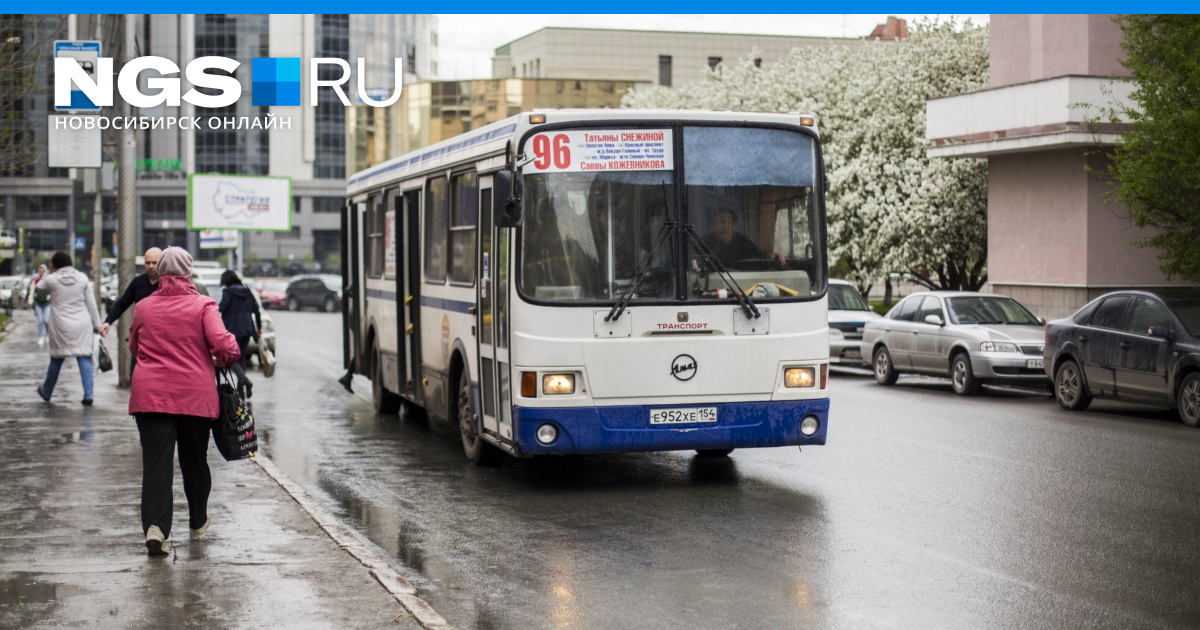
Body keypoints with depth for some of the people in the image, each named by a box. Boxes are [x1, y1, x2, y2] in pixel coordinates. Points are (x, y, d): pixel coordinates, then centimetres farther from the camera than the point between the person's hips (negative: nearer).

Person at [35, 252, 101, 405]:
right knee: (84, 358, -1)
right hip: (82, 324, 1)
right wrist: (97, 324, 8)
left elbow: (38, 287, 18)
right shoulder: (82, 278, 2)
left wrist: (49, 272, 16)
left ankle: (46, 392, 30)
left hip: (61, 327, -1)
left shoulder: (51, 279, -3)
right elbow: (91, 303, 3)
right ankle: (88, 395, -8)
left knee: (56, 359, 12)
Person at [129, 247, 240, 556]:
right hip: (195, 395, -1)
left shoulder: (143, 307, 5)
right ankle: (197, 524, 31)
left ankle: (155, 527, -22)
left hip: (150, 395, 1)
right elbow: (223, 343, -15)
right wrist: (230, 357, 5)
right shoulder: (203, 305, -4)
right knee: (195, 460, 16)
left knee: (156, 461, -4)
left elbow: (133, 347, 19)